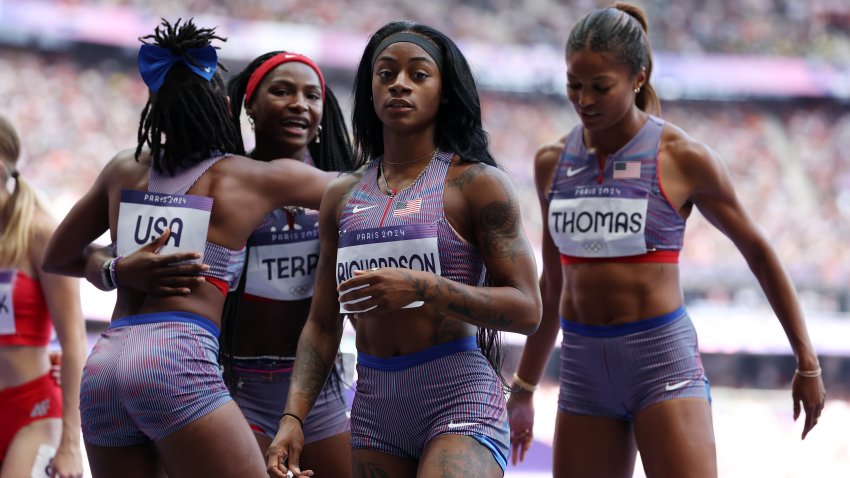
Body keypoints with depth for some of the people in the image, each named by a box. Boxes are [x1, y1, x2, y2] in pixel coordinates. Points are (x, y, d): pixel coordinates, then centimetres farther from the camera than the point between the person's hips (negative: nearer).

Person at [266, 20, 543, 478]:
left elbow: (527, 310, -10)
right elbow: (322, 325, 15)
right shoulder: (342, 196, 12)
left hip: (460, 397, -5)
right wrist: (292, 417, 2)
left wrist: (423, 286, -21)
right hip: (375, 406, 5)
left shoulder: (477, 184, -2)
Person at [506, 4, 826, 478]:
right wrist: (524, 390, 24)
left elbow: (758, 252, 6)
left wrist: (807, 362, 7)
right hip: (583, 367, 5)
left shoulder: (683, 158, -5)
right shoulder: (553, 162, 8)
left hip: (664, 361, -5)